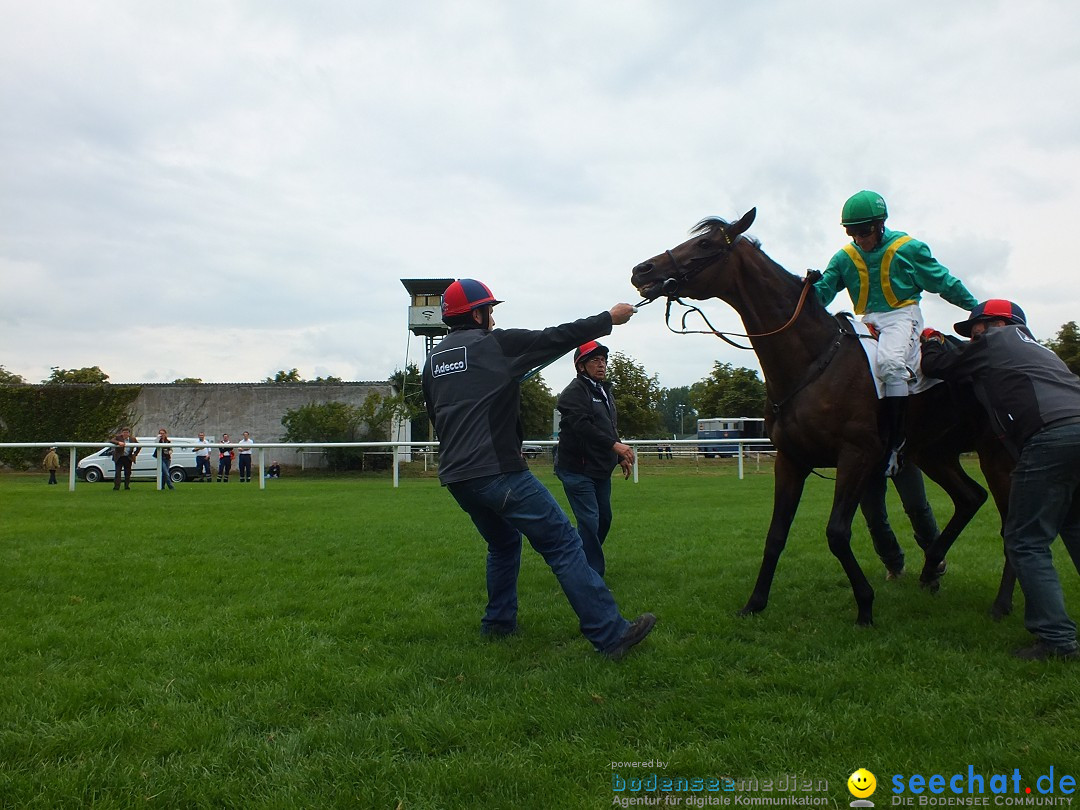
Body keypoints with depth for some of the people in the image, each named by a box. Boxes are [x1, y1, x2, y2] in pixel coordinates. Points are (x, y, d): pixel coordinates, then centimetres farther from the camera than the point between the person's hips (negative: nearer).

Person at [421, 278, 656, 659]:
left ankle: (498, 623, 33)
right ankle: (611, 634, -5)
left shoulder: (433, 362, 14)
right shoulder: (497, 345, -5)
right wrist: (610, 318, 10)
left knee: (504, 543, 28)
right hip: (498, 471, -8)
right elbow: (557, 338, -1)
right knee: (564, 545, -5)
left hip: (456, 477, 8)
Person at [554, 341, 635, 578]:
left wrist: (621, 458, 21)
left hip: (601, 470, 10)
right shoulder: (575, 391, -13)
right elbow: (582, 426, -28)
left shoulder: (605, 391, 17)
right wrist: (615, 445, -33)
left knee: (604, 519, 16)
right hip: (578, 470, -9)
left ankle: (586, 565, 32)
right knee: (590, 521, -12)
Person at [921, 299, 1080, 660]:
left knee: (1026, 542, -2)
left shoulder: (993, 342, 13)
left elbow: (936, 366, 18)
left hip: (1051, 437, -9)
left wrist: (932, 341, 39)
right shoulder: (1038, 348, 36)